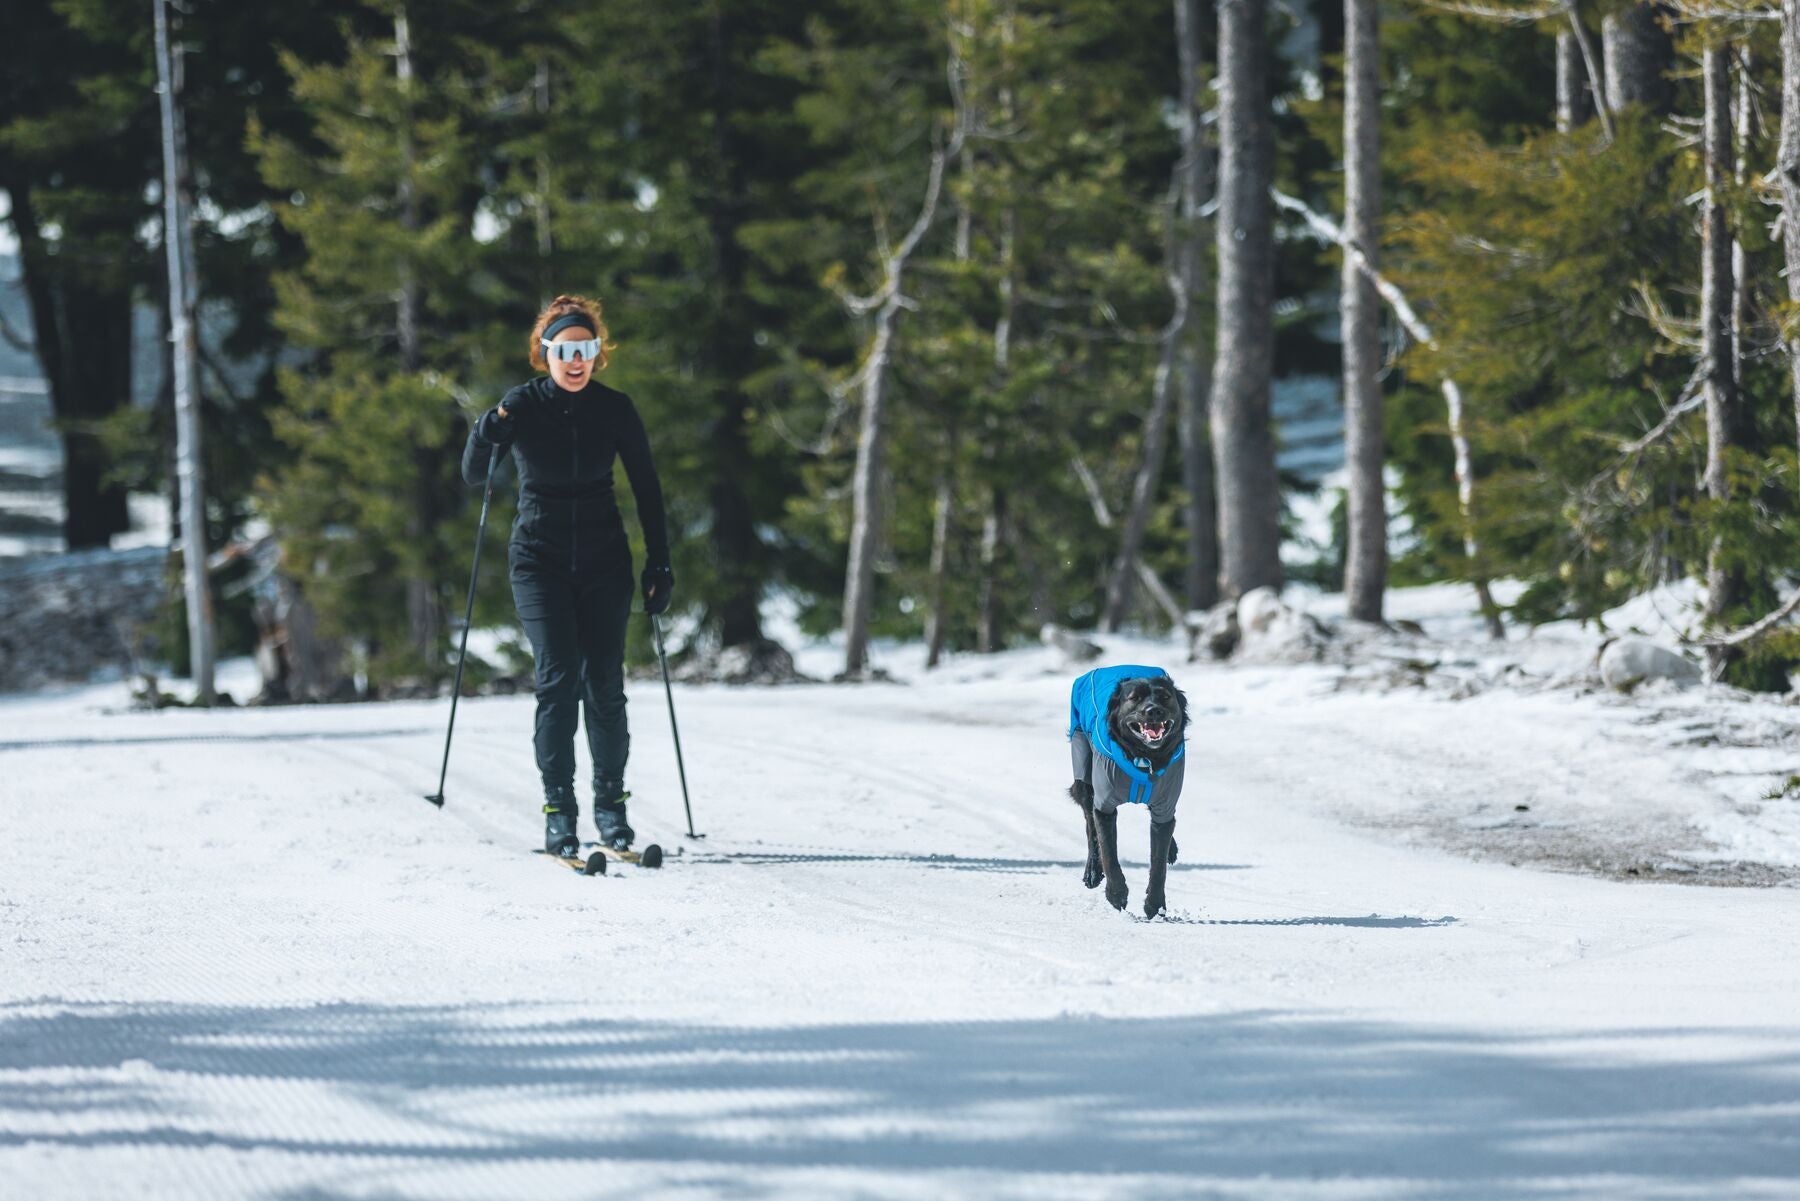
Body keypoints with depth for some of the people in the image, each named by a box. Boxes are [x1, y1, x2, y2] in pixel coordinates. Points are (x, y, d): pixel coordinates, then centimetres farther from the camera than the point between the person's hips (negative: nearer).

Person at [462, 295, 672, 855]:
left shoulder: (615, 409, -3)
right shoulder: (522, 404, -7)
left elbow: (646, 488, 6)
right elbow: (474, 476, -10)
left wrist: (659, 563, 2)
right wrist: (487, 435, -30)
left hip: (603, 562, 2)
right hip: (540, 561, -1)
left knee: (604, 684, -3)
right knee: (559, 678, -14)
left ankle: (610, 799, 13)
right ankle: (558, 809, -8)